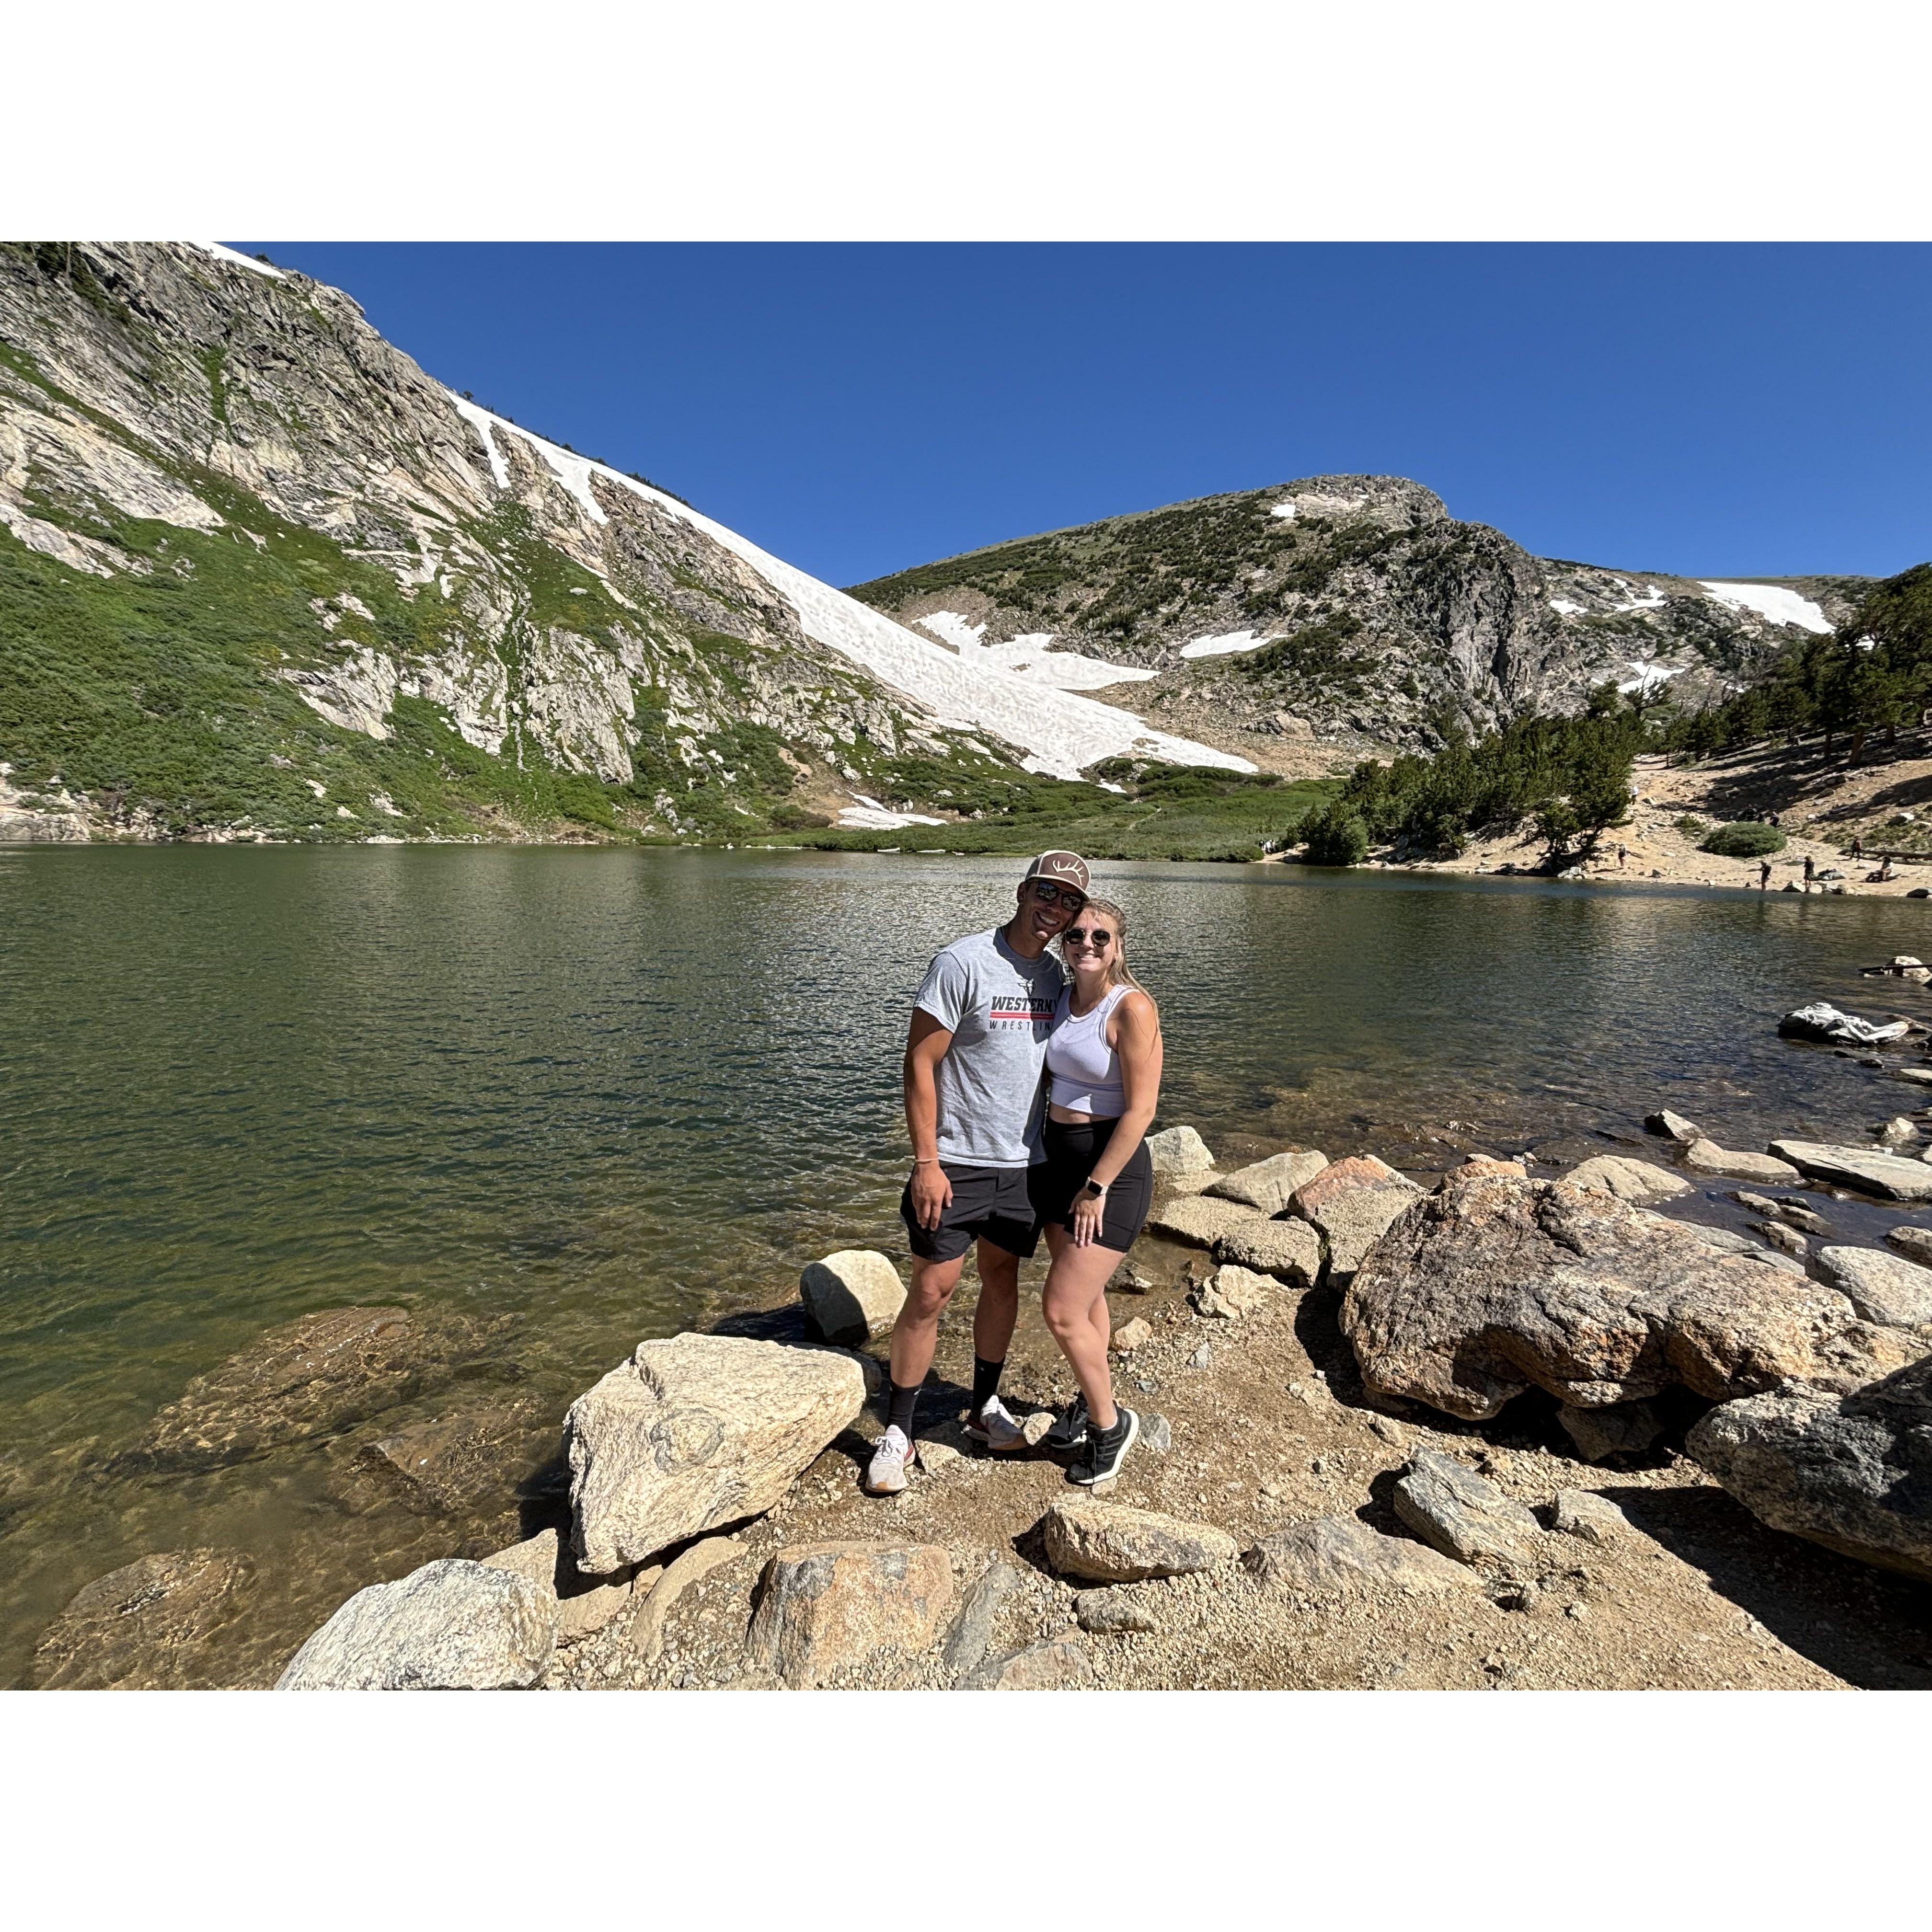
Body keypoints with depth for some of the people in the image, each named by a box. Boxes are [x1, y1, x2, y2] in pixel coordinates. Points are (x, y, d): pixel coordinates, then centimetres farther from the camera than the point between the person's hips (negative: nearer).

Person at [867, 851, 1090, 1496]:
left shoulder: (1055, 976, 6)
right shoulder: (963, 963, -14)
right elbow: (919, 1062, -14)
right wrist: (926, 1162, -17)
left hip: (1022, 1163, 6)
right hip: (956, 1162, -6)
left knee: (1002, 1279, 16)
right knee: (932, 1290, 1)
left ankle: (986, 1407, 35)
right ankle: (897, 1431, 18)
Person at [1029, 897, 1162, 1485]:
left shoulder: (1131, 1007, -17)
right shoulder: (1062, 1000, 5)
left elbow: (1140, 1110, -19)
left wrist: (1097, 1187, -17)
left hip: (1112, 1168, -7)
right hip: (1058, 1159, 7)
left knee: (1062, 1310, -5)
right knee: (1085, 1296, 21)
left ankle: (1111, 1423, 19)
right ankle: (1090, 1403, 42)